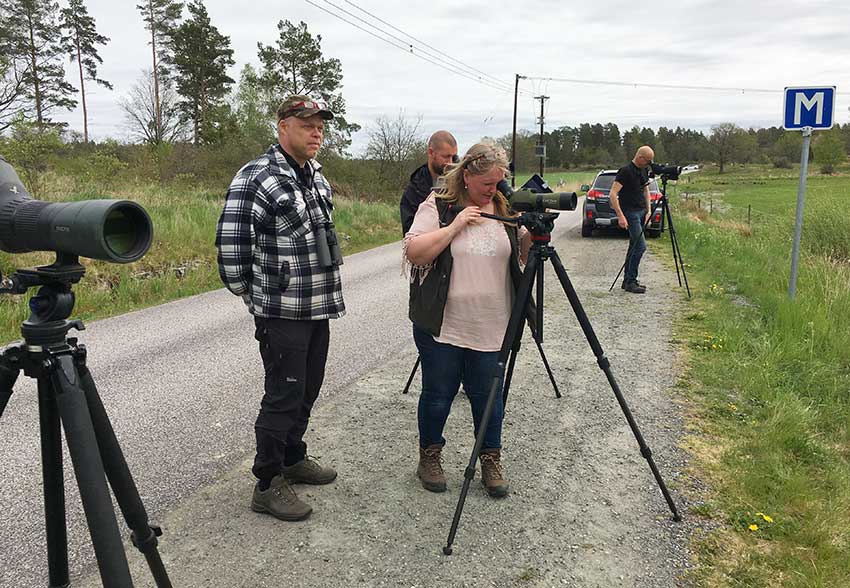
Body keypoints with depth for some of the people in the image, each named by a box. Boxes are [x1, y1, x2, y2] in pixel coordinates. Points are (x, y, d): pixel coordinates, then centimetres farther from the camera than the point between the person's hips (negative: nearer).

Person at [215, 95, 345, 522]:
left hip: (320, 309, 8)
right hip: (280, 312, -8)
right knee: (283, 397, -2)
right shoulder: (257, 177, -13)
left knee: (306, 391, 18)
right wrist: (249, 292, -4)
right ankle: (267, 486, 13)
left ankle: (293, 459, 36)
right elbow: (230, 243, -14)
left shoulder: (317, 177, 13)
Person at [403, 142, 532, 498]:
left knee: (488, 397, 11)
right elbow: (414, 252, -14)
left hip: (490, 328, 3)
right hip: (441, 326, -3)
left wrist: (534, 231, -7)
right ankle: (429, 456, 32)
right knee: (438, 395, 10)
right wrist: (456, 225, -18)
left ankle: (491, 460, 29)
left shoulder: (505, 208, 8)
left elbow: (520, 254, 13)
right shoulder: (437, 206, -5)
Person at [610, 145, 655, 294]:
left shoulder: (644, 171, 10)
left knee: (634, 246, 10)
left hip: (641, 212, 9)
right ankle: (630, 282, -8)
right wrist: (620, 216, -24)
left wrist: (648, 211, 12)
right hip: (630, 213, -9)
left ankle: (628, 280, 17)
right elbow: (613, 194, -19)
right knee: (640, 246, -14)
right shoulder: (625, 171, -16)